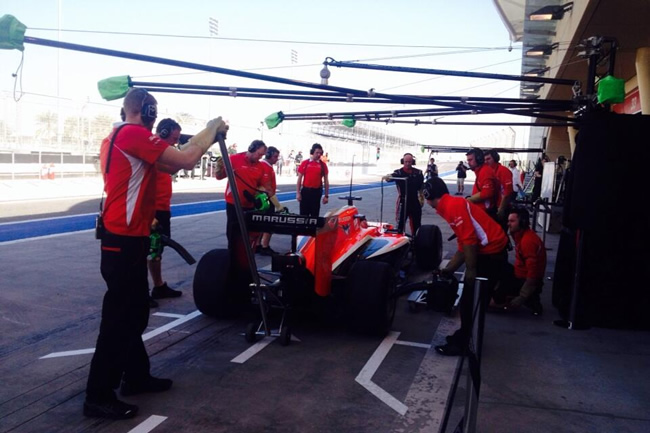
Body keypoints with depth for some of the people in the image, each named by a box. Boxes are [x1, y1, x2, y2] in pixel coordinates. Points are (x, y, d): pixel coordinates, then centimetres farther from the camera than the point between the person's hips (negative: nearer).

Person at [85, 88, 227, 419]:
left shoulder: (115, 136, 17)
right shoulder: (134, 134, -14)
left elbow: (169, 163, 16)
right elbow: (186, 160, -19)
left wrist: (205, 136, 14)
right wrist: (212, 131, -4)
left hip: (121, 236, 10)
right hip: (126, 239, -10)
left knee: (135, 311, 17)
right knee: (119, 316, -3)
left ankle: (136, 376, 29)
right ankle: (98, 397, 6)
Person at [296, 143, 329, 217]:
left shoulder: (323, 165, 1)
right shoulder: (304, 163, 0)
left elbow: (326, 181, 5)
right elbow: (299, 179, 3)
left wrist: (326, 195, 2)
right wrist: (298, 193, -4)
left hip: (317, 192, 0)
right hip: (305, 191, 0)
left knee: (314, 215, 5)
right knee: (303, 214, 6)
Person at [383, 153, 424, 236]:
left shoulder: (418, 173, 3)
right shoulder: (398, 172, -7)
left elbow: (421, 187, 13)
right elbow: (390, 177, -27)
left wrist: (422, 198, 12)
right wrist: (387, 177, -49)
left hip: (415, 201, 3)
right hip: (403, 201, -3)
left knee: (416, 223, 12)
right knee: (400, 223, -3)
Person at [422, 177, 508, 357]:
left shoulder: (453, 205, -15)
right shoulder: (454, 205, 16)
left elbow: (469, 240, -23)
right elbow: (463, 247, 18)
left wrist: (471, 270, -17)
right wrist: (448, 270, 18)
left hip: (491, 254, -10)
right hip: (489, 253, 10)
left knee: (470, 302, 0)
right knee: (471, 300, 19)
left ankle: (462, 344, 12)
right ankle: (465, 335, 32)